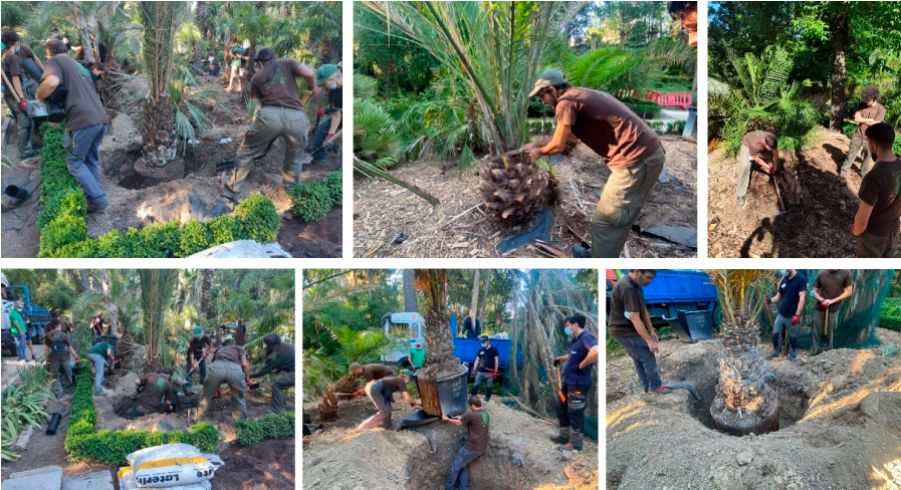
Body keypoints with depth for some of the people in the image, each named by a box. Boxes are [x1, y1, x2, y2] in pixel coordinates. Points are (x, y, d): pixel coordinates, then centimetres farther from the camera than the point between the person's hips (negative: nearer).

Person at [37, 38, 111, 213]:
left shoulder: (55, 61, 4)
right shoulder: (78, 65, 29)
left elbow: (52, 82, -18)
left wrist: (40, 97, -1)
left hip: (83, 120, -7)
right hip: (101, 118, 8)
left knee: (75, 161, 5)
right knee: (90, 159, 20)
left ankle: (98, 200, 0)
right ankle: (93, 197, 21)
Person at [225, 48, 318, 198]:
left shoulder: (256, 78, 25)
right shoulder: (287, 63, 20)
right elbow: (310, 73, 4)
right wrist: (313, 86, 23)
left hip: (269, 116, 1)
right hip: (295, 117, 0)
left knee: (246, 152, 23)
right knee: (294, 159, 24)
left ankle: (234, 188, 31)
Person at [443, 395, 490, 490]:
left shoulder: (471, 415, -14)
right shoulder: (486, 415, 8)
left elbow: (458, 423, 2)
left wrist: (447, 419, 19)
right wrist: (462, 418, 30)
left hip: (472, 447, -8)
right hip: (482, 449, 8)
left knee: (456, 467, 5)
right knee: (464, 466, 18)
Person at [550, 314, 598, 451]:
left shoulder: (586, 337, -20)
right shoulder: (576, 340, 12)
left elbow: (596, 352, -38)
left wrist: (582, 365, -27)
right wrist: (559, 358, 20)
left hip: (578, 383, -10)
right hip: (568, 381, 10)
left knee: (575, 412, 0)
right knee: (561, 407, 20)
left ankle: (575, 443, 11)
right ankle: (565, 436, 33)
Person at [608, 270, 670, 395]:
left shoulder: (635, 285, 5)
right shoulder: (627, 288, -29)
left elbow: (643, 309, 12)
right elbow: (635, 319, -29)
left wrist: (651, 330, 7)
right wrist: (649, 340, -27)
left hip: (627, 329, 10)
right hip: (624, 331, -10)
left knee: (639, 359, 18)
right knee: (648, 357, 0)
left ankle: (648, 387, 28)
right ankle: (656, 386, 15)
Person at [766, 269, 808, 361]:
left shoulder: (801, 279, -12)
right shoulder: (783, 279, 7)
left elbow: (802, 298, -17)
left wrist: (797, 315, -22)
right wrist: (771, 300, -10)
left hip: (792, 316, -5)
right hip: (781, 314, 5)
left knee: (792, 336, 8)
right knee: (775, 333, 8)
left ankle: (792, 355, 24)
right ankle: (776, 352, 25)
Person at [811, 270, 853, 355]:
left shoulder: (845, 273, -7)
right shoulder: (821, 274, -3)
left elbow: (848, 292, -4)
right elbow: (815, 292, 5)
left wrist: (832, 301, -14)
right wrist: (821, 300, -17)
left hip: (833, 310, -1)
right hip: (819, 309, 1)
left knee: (829, 333, 9)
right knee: (816, 332, 6)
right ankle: (814, 352, 15)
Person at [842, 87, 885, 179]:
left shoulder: (881, 109, -14)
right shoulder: (863, 105, -4)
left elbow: (875, 124, -22)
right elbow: (857, 118, -12)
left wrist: (861, 120, -14)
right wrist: (869, 120, -21)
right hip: (858, 135, 2)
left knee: (868, 156, 15)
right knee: (851, 154, 8)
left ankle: (864, 173, 34)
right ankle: (845, 171, 21)